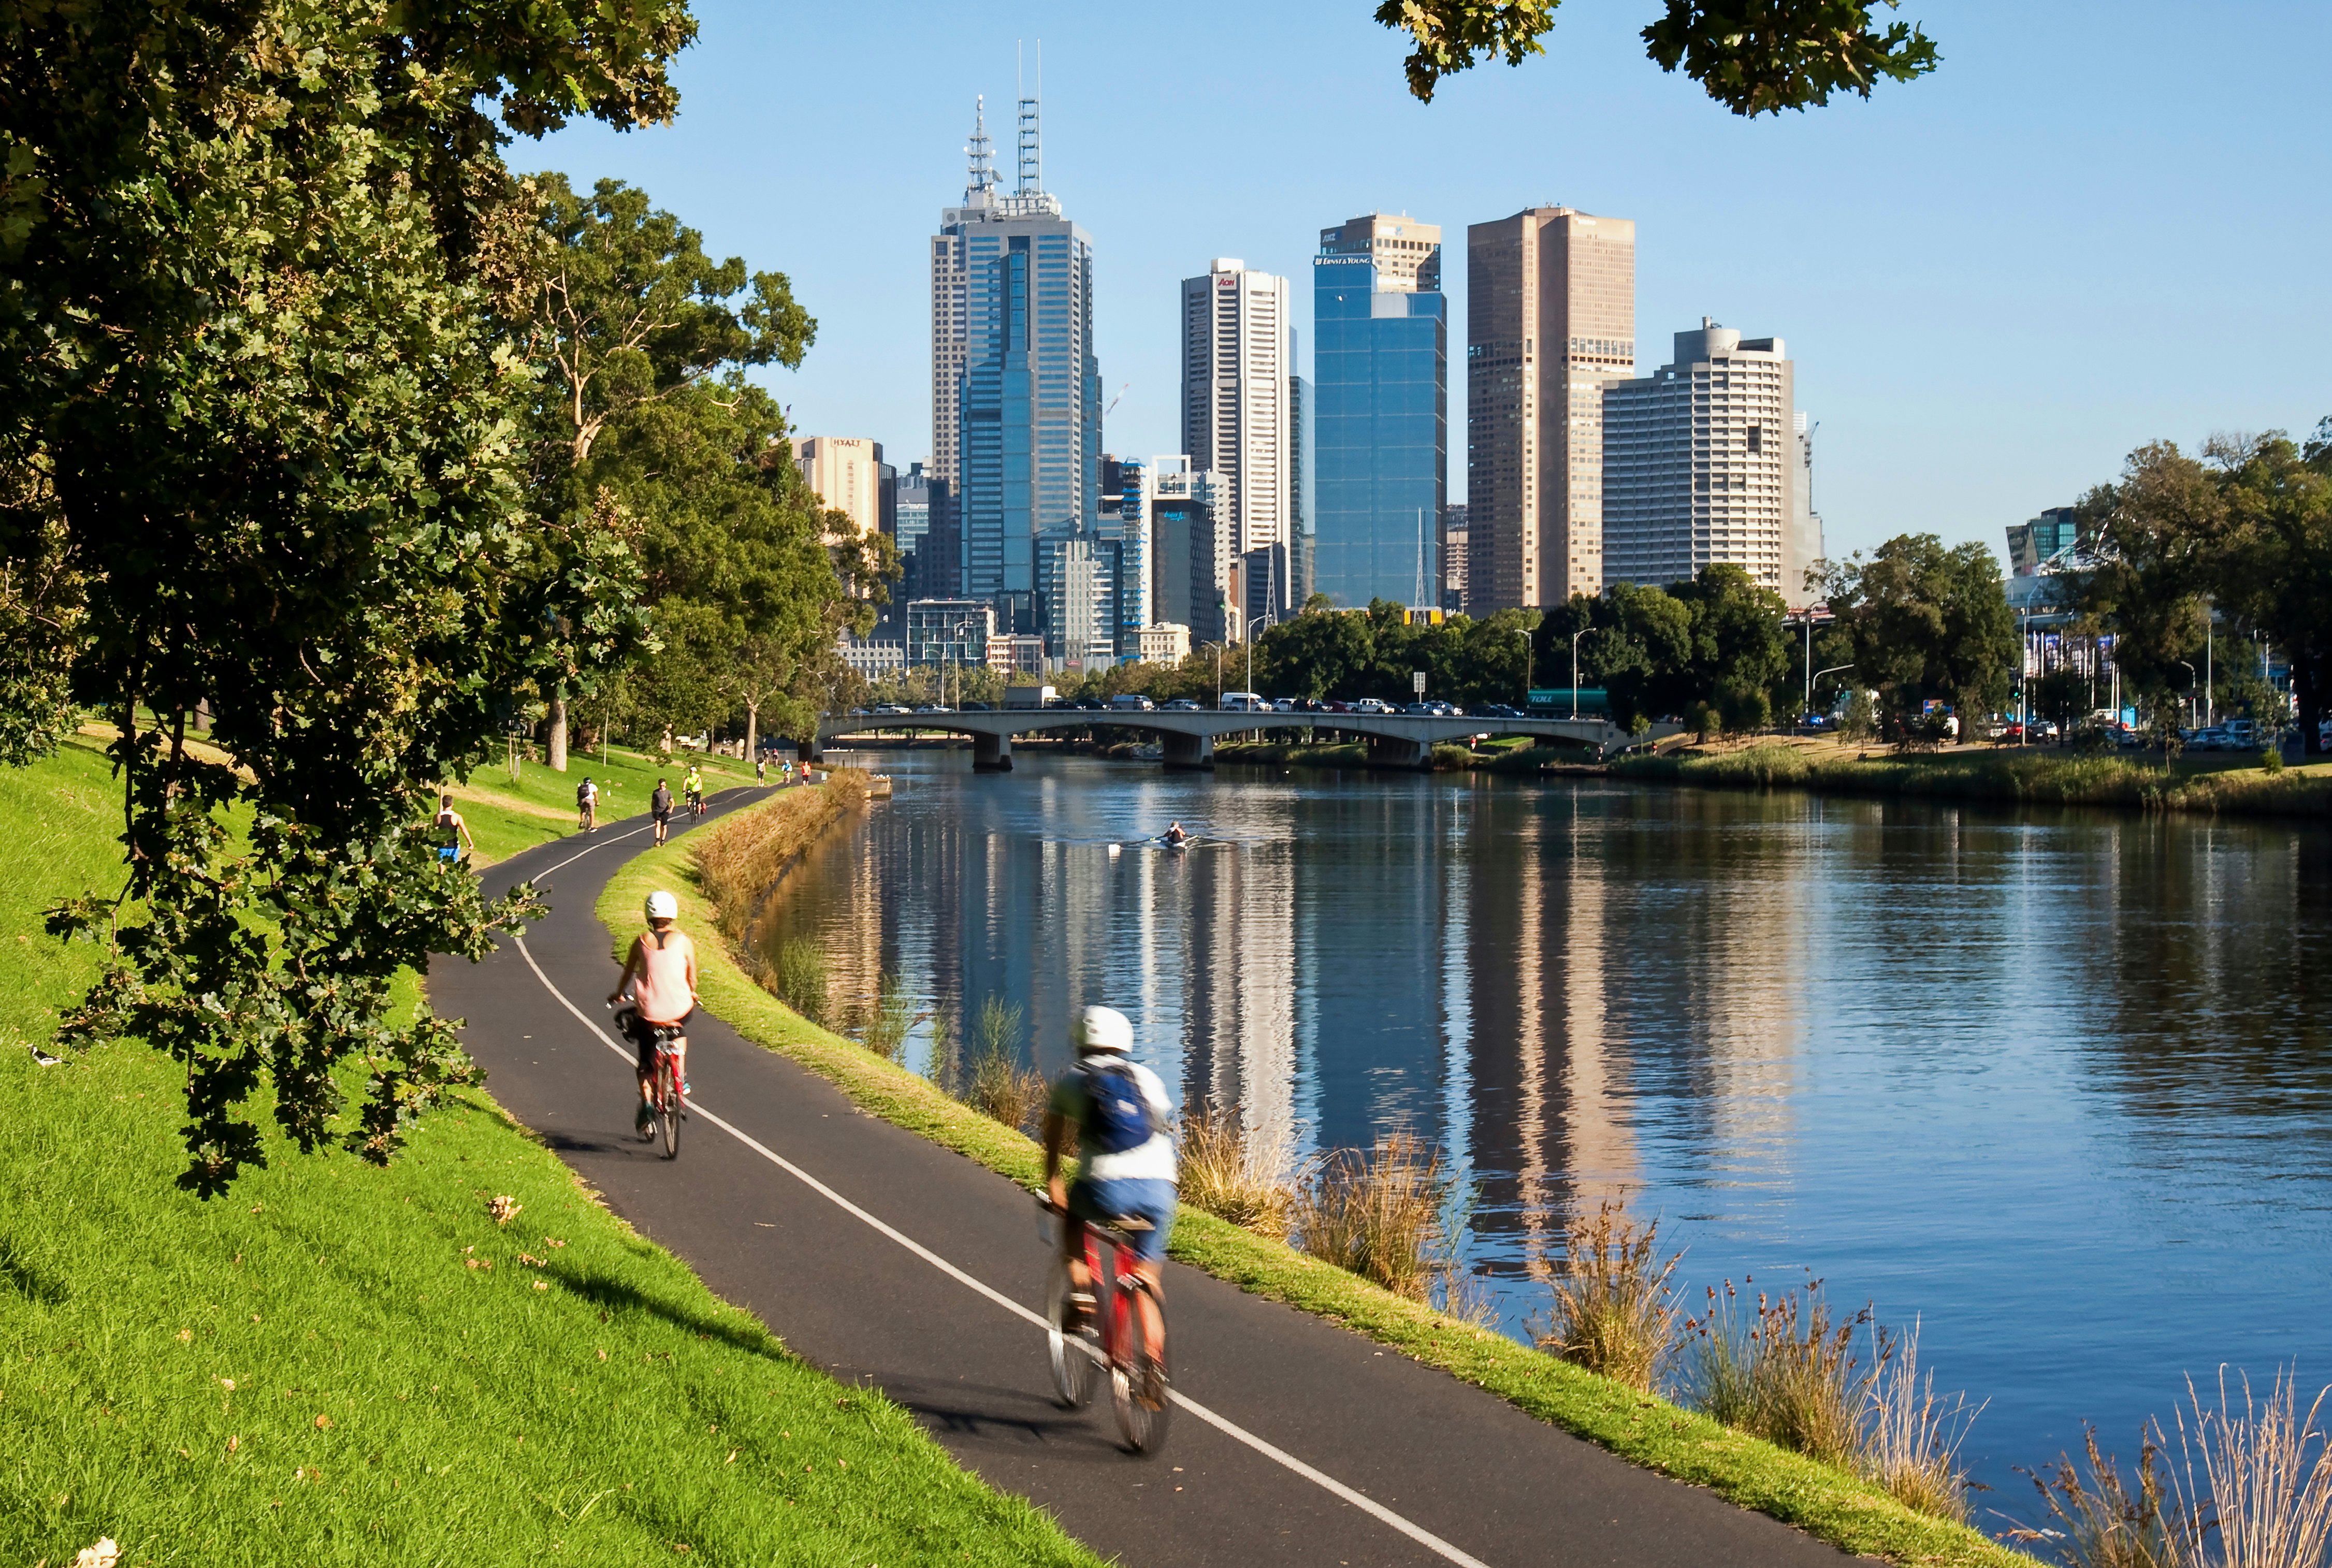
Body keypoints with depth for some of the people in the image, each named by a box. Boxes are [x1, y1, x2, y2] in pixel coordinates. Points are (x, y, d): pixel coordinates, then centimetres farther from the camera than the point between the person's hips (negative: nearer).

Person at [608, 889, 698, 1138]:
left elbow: (628, 974, 11)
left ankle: (647, 1105, -1)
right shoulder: (684, 942, -1)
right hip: (679, 1009, 0)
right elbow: (692, 979, 4)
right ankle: (681, 1079, 28)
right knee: (680, 1031, 37)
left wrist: (618, 995, 31)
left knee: (646, 1062, 17)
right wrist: (692, 996, 27)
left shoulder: (641, 942, 1)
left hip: (648, 1012, 0)